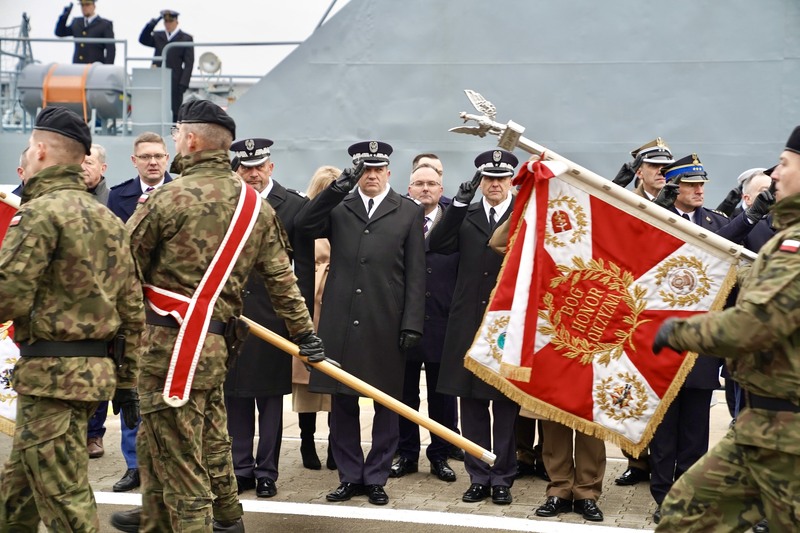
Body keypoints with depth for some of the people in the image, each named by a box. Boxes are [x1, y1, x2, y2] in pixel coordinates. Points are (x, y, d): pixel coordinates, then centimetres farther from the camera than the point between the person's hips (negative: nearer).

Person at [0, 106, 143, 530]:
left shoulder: (39, 212, -12)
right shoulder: (108, 219, 14)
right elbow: (132, 310, 14)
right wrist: (125, 381, 20)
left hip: (51, 372, -9)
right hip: (97, 368, 9)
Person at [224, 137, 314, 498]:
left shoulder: (294, 206, -1)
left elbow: (304, 267, -1)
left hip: (272, 317, -2)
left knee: (270, 399, 6)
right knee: (235, 397, 8)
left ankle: (266, 472, 15)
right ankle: (241, 469, 19)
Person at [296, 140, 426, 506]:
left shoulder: (409, 212, 6)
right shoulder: (338, 206, 10)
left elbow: (415, 274, 2)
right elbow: (303, 226, -9)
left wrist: (412, 324, -6)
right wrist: (339, 186, -15)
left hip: (386, 324, -1)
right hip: (340, 321, 1)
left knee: (386, 404, 6)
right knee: (342, 403, 7)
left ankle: (376, 477, 19)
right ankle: (350, 476, 19)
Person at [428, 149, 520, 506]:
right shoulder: (466, 217, 10)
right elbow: (437, 245, -6)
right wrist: (459, 203, -12)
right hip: (469, 324, 3)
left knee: (506, 405, 5)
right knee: (471, 403, 8)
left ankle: (502, 479, 17)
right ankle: (479, 477, 19)